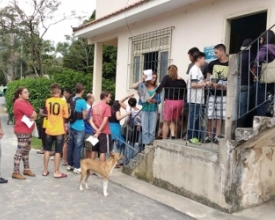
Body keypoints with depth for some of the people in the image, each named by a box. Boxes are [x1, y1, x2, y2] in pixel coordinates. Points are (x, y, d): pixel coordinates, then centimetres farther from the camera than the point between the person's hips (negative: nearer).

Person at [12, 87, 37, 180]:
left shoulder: (25, 102, 15)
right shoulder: (20, 102, -17)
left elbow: (34, 115, 9)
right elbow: (33, 115, -22)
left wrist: (32, 117, -10)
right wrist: (32, 116, -2)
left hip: (27, 130, 10)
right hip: (22, 131, -10)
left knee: (26, 151, 16)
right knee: (20, 151, -5)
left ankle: (27, 169, 26)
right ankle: (16, 172, 1)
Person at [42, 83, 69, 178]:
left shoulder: (47, 101, -1)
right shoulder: (63, 102, -11)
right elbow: (66, 116, -6)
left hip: (49, 130, 3)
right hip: (59, 130, -3)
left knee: (47, 150, 15)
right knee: (58, 151, 4)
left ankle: (45, 171, 22)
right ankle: (56, 172, 8)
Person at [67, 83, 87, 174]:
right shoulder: (82, 102, -14)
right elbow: (84, 116, -11)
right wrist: (86, 112, 8)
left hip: (72, 126, 7)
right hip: (79, 128, -7)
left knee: (71, 146, 13)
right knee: (77, 148, -2)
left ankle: (70, 165, 22)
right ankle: (77, 167, 2)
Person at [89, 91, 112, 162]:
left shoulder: (94, 106, 10)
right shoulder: (107, 106, -10)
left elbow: (91, 120, 4)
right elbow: (104, 121, -17)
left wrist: (96, 130, -5)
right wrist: (99, 132, -13)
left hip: (96, 132, 7)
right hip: (104, 132, -7)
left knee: (94, 150, 15)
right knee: (103, 151, -2)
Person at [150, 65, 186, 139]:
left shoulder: (167, 78, -1)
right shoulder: (182, 81, 6)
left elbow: (160, 87, -13)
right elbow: (185, 92, 7)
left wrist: (153, 96, -8)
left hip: (169, 101, -3)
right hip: (180, 102, 3)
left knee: (166, 122, 7)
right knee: (174, 121, 21)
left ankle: (164, 139, 8)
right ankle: (173, 134, 3)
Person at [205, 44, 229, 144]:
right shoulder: (212, 64, 7)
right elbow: (208, 78, 9)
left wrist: (226, 86, -17)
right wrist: (211, 84, -11)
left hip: (223, 94, -2)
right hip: (212, 93, 2)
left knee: (219, 117, 3)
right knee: (210, 116, 1)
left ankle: (217, 136, 10)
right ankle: (209, 135, 13)